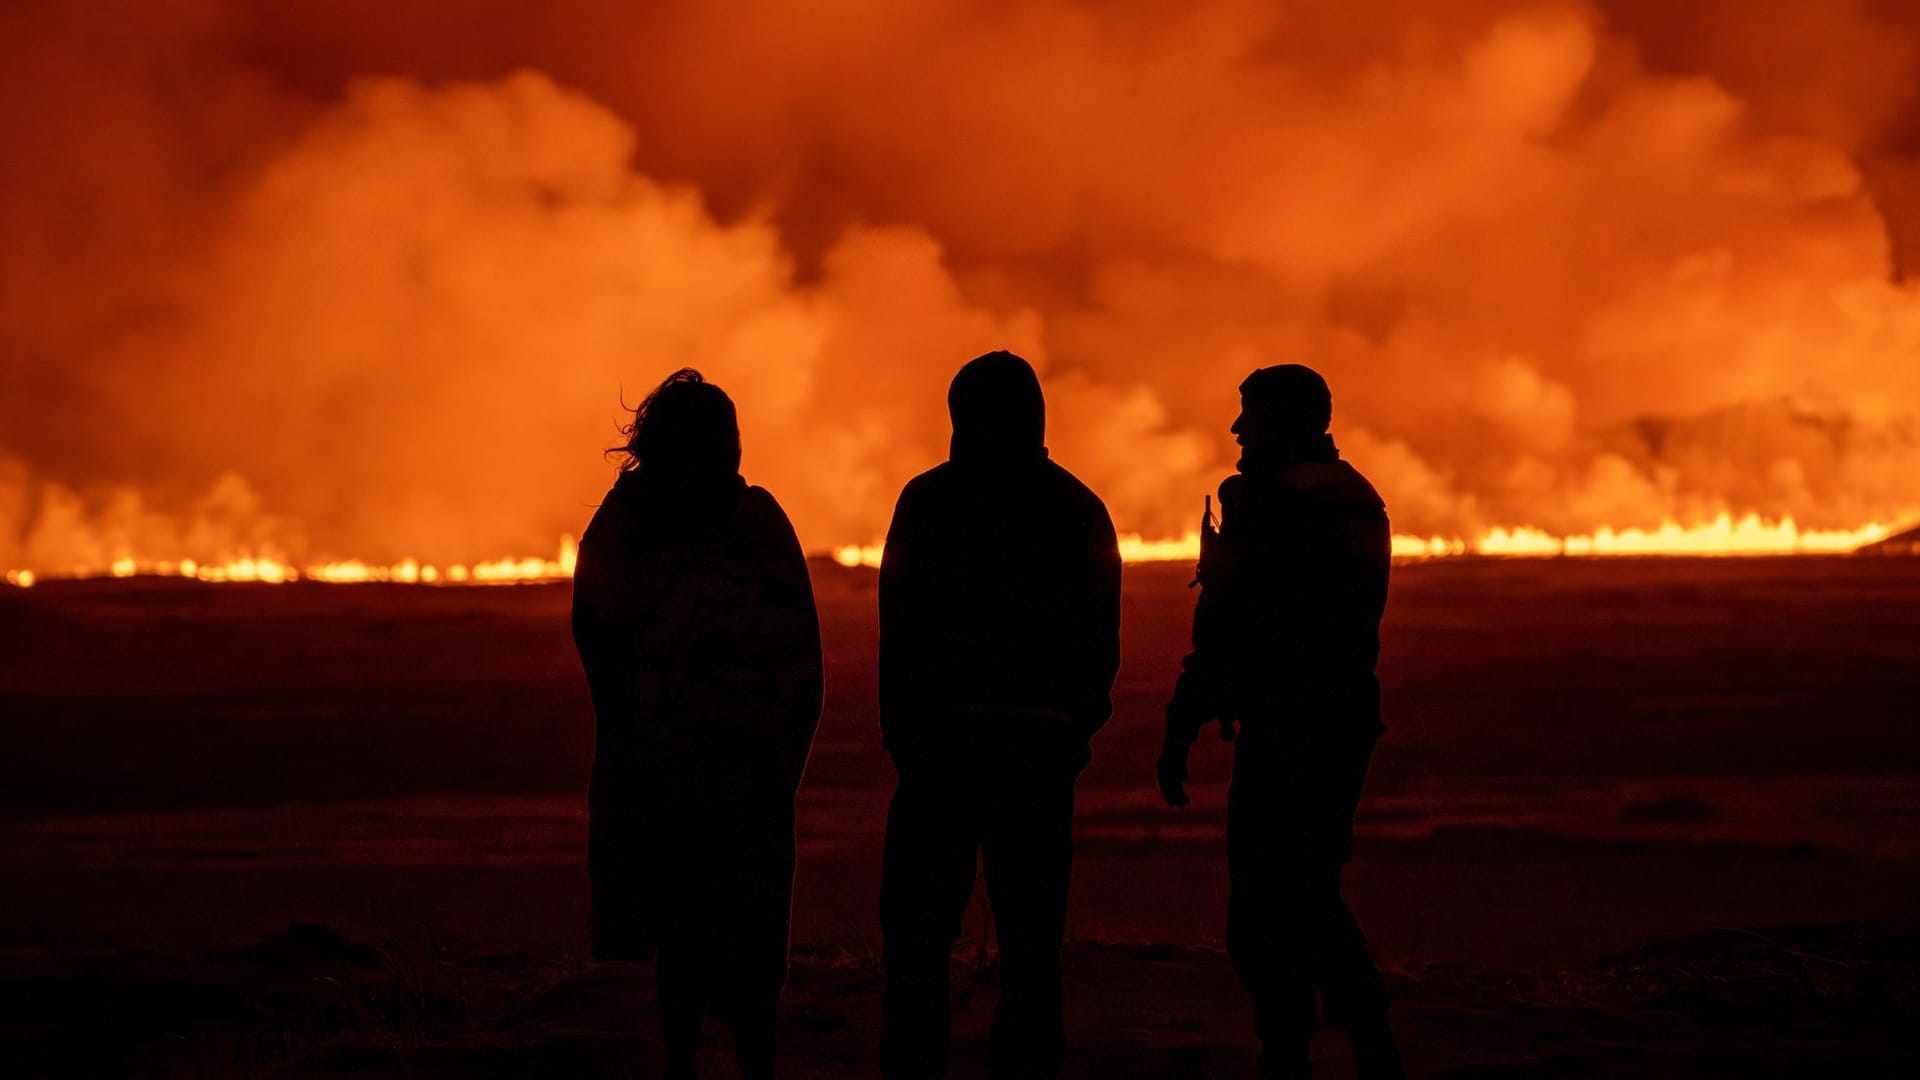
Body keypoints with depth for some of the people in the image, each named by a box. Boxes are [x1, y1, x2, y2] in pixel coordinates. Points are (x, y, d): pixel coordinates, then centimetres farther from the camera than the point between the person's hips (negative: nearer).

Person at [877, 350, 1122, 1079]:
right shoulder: (1078, 507, 5)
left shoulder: (928, 500, -2)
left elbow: (901, 627, -5)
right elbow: (1101, 641, 5)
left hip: (944, 735, -2)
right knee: (1031, 924, 7)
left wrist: (900, 729, 2)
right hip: (1043, 739, 2)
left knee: (919, 917, 5)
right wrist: (1076, 728, 13)